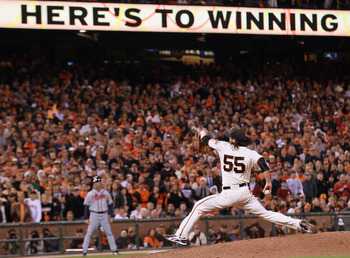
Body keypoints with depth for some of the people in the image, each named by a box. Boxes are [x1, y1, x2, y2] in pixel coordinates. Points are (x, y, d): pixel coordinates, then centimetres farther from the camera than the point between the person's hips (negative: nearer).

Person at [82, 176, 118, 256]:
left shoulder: (106, 193, 6)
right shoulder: (90, 194, 1)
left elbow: (110, 204, 10)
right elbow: (86, 206, 1)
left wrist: (111, 216, 4)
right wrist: (86, 218, -4)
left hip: (104, 215, 2)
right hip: (94, 215, -1)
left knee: (109, 232, 3)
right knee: (89, 233, -4)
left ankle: (114, 250, 7)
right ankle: (84, 251, -1)